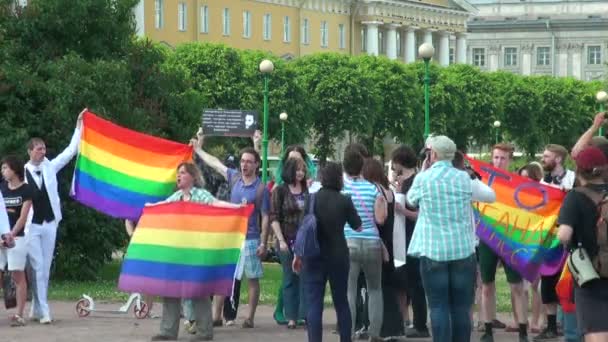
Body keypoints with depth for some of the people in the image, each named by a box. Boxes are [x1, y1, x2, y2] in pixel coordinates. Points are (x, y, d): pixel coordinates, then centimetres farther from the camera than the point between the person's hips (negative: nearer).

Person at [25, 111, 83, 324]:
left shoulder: (51, 167, 5)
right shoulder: (23, 172, -5)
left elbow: (71, 150, 5)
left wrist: (78, 125, 3)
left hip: (50, 224, 4)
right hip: (31, 226, -4)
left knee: (45, 268, 6)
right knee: (38, 268, -7)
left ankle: (36, 310, 13)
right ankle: (43, 311, -8)